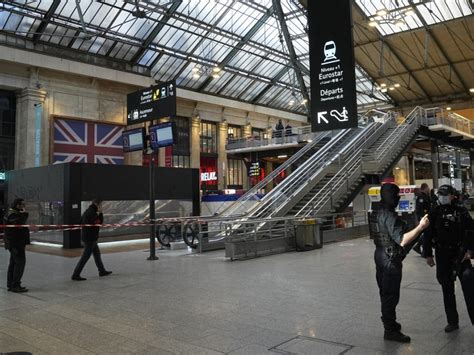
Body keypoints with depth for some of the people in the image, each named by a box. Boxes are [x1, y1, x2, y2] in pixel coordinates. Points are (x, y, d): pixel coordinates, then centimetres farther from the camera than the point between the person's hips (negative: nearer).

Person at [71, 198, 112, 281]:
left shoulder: (88, 211, 11)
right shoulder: (91, 212, -19)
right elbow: (100, 222, -18)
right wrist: (99, 213, -7)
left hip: (91, 238, 10)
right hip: (90, 238, -10)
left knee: (97, 253, 19)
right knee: (85, 256, -5)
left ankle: (102, 271, 30)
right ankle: (75, 275, 0)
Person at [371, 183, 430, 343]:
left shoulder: (379, 213, 6)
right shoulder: (390, 217, -23)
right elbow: (402, 240, -33)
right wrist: (420, 227, -35)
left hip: (380, 255, 10)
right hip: (391, 259, -10)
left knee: (385, 292, 20)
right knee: (391, 295, -1)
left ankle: (389, 322, 35)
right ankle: (390, 330, 8)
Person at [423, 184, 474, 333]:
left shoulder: (461, 211, -3)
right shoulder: (434, 213, 2)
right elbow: (427, 235, 4)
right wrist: (428, 255, 1)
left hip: (460, 254, -2)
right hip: (442, 256, 2)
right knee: (447, 290, 9)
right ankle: (452, 322, 20)